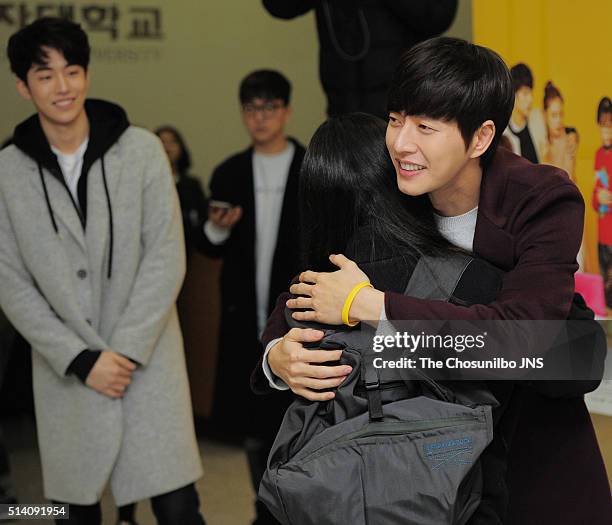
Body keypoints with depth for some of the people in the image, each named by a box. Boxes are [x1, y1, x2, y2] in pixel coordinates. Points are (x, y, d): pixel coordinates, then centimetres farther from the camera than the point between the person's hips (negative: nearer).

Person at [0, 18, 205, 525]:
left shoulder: (142, 149, -3)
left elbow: (166, 256, -5)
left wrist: (126, 350, -11)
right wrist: (81, 360, -9)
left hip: (148, 360, -1)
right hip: (66, 370, 1)